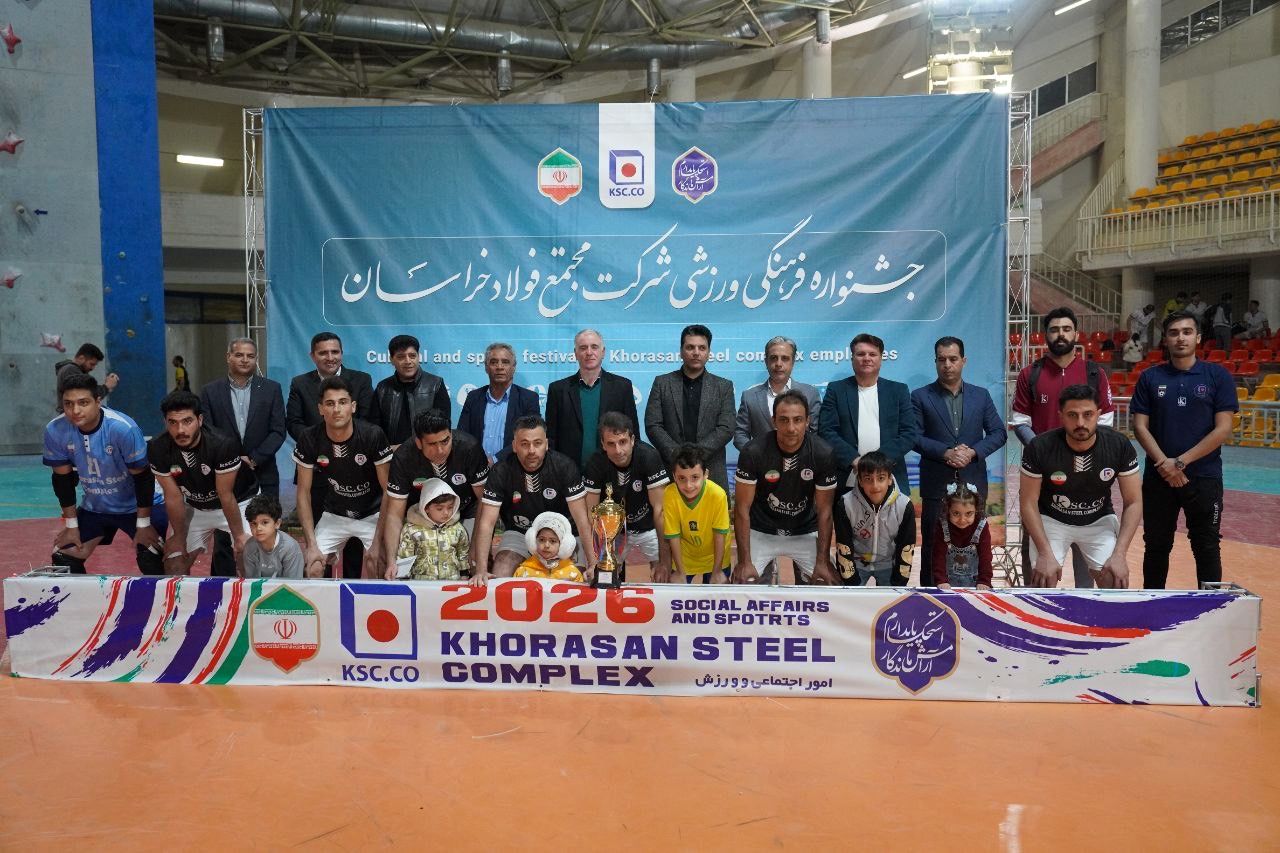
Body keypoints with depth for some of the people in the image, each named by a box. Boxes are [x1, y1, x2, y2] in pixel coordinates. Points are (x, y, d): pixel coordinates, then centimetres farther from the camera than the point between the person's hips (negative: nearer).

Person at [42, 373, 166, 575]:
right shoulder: (54, 431, -17)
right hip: (94, 507, 5)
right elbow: (63, 479, -3)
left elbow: (143, 477, -20)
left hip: (136, 505, -4)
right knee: (63, 560, 4)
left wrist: (143, 524, -16)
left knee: (150, 561, -17)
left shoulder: (123, 427, -30)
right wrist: (71, 525, 1)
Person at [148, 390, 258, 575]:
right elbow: (173, 496, -12)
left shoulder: (223, 444, -34)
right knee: (174, 566, 2)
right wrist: (180, 537, -2)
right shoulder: (157, 449, -23)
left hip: (237, 502, -3)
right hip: (194, 506, 4)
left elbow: (225, 496, -23)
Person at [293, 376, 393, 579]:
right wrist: (312, 545, -13)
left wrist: (378, 541, -22)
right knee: (313, 569, -11)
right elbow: (304, 492, -6)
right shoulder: (310, 439, -15)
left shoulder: (373, 435, -22)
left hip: (373, 514, -2)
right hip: (334, 515, 2)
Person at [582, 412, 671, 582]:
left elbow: (660, 508, -25)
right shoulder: (595, 463, -21)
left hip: (649, 527, -1)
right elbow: (592, 511, -15)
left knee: (664, 579, -5)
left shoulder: (649, 457, -27)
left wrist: (665, 560, -27)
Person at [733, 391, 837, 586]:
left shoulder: (824, 453, -18)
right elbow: (742, 508, -16)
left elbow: (824, 511, -10)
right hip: (761, 532, -1)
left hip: (805, 533, 1)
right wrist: (744, 561, -19)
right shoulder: (753, 452, -23)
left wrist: (823, 561, -14)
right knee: (744, 584, -13)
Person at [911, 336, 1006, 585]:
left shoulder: (981, 395, 9)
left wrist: (973, 451, -10)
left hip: (973, 483, 2)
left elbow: (999, 433, 6)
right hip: (936, 484, -2)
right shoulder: (920, 397, 1)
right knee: (932, 546, 3)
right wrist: (945, 452, -17)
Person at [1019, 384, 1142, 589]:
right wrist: (1045, 553, -22)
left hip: (1099, 520, 2)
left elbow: (1133, 502, -11)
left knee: (1117, 582, -14)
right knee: (1042, 582, -18)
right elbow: (1028, 502, -14)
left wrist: (1119, 554, -20)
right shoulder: (1040, 448, -24)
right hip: (1051, 519, -2)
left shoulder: (1120, 445, -19)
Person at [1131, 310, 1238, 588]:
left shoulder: (1218, 375, 0)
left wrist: (1180, 462, -12)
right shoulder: (1150, 377, 5)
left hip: (1204, 478, -1)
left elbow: (1223, 429, -6)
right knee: (1157, 546, 10)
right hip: (1158, 478, 2)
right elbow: (1140, 426, 1)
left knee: (1207, 548, 4)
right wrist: (1164, 463, -12)